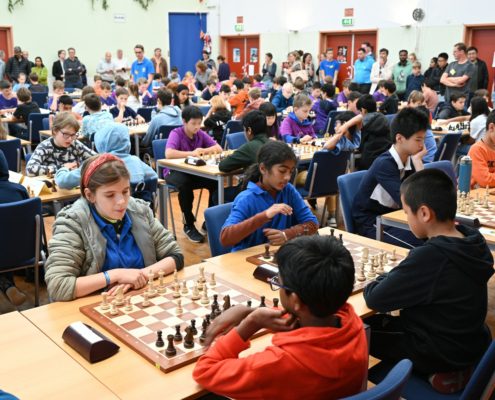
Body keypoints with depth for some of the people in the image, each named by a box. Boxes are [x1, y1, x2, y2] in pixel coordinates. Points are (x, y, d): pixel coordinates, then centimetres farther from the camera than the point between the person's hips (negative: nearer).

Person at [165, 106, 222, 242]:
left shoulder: (201, 134, 1)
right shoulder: (176, 133, -14)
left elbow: (219, 149, -1)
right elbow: (168, 154, -31)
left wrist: (203, 151, -19)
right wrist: (191, 153, -30)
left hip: (195, 172, 5)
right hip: (175, 172, -5)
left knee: (216, 182, -21)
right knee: (185, 185, -38)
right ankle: (189, 225, -18)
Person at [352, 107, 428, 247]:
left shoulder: (411, 160, 0)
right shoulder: (384, 164, -22)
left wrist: (417, 161, -14)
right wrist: (418, 161, -24)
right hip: (371, 223, -7)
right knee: (422, 245, -24)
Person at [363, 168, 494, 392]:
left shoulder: (431, 256, -33)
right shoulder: (473, 239, -8)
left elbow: (375, 300, -24)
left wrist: (384, 279, -5)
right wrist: (394, 277, -6)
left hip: (438, 354, -8)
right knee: (378, 322, 23)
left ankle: (434, 372, 5)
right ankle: (453, 369, 14)